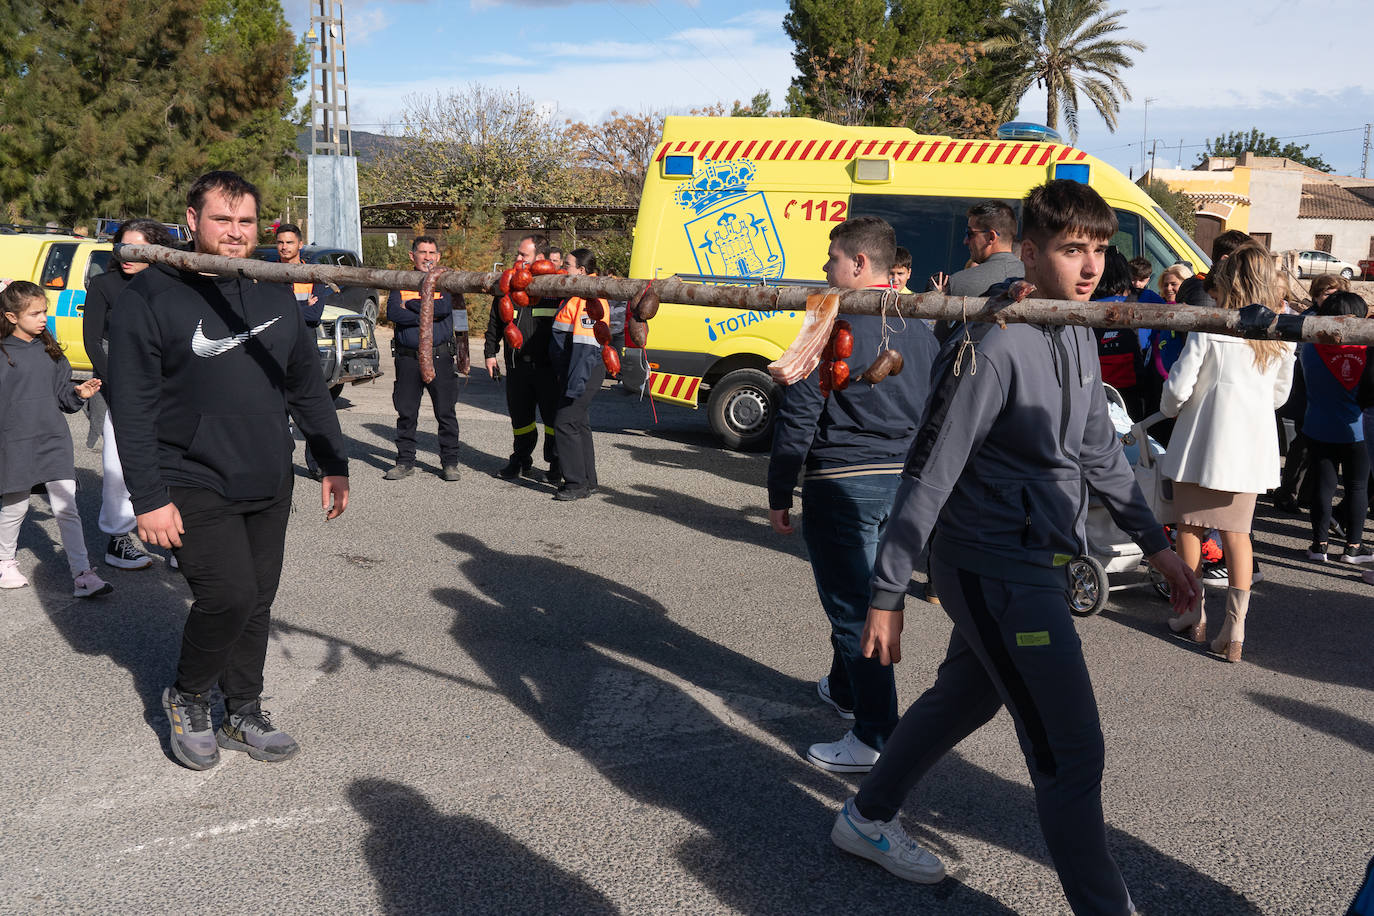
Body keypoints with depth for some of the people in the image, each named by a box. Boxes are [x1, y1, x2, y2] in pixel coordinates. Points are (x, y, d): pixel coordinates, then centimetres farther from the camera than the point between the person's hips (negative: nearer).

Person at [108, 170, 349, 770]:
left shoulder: (276, 297, 9)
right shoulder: (151, 297, -8)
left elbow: (308, 388, 15)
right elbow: (132, 407, -11)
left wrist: (333, 464, 12)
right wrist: (148, 497, -16)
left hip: (269, 486, 5)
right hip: (193, 487, -5)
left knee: (257, 602, 11)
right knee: (228, 594, -14)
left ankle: (243, 715, 28)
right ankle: (185, 698, 14)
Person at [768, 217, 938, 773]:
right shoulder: (920, 328, 9)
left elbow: (798, 418, -14)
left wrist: (779, 495, -5)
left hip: (844, 484, -8)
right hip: (904, 481, 8)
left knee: (853, 604, -2)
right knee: (859, 593, 23)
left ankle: (877, 738, 1)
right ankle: (844, 690, 42)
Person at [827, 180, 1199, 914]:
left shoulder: (1078, 338, 7)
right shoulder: (993, 348, -20)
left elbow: (1098, 450, 19)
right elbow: (929, 475, -19)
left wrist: (1154, 543, 20)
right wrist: (888, 593, -17)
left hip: (1038, 561, 10)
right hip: (995, 569, -10)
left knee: (965, 696, 23)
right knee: (1072, 751, -5)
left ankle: (866, 819, 42)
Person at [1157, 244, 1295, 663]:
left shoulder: (1208, 331, -11)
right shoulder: (1280, 338, 3)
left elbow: (1177, 388, -14)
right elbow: (1280, 394, 14)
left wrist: (1170, 408, 7)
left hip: (1203, 443, -4)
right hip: (1251, 447, 4)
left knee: (1190, 526, 12)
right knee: (1236, 532, 8)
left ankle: (1193, 616, 21)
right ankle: (1234, 631, 5)